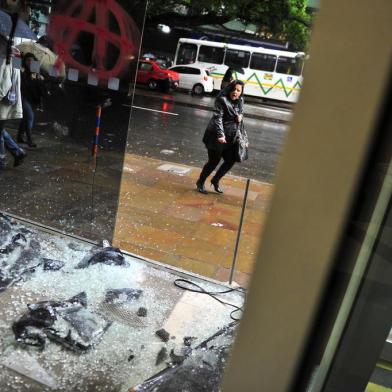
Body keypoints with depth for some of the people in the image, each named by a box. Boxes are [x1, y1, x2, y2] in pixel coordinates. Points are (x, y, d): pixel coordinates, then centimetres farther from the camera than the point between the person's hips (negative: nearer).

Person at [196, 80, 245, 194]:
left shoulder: (240, 100, 6)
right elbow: (218, 118, -22)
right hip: (217, 136, -7)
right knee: (214, 161, 0)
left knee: (230, 161, 10)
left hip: (230, 138, 7)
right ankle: (200, 183, 23)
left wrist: (240, 116, -2)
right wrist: (220, 135, -34)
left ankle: (215, 181, 32)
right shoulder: (222, 100, -16)